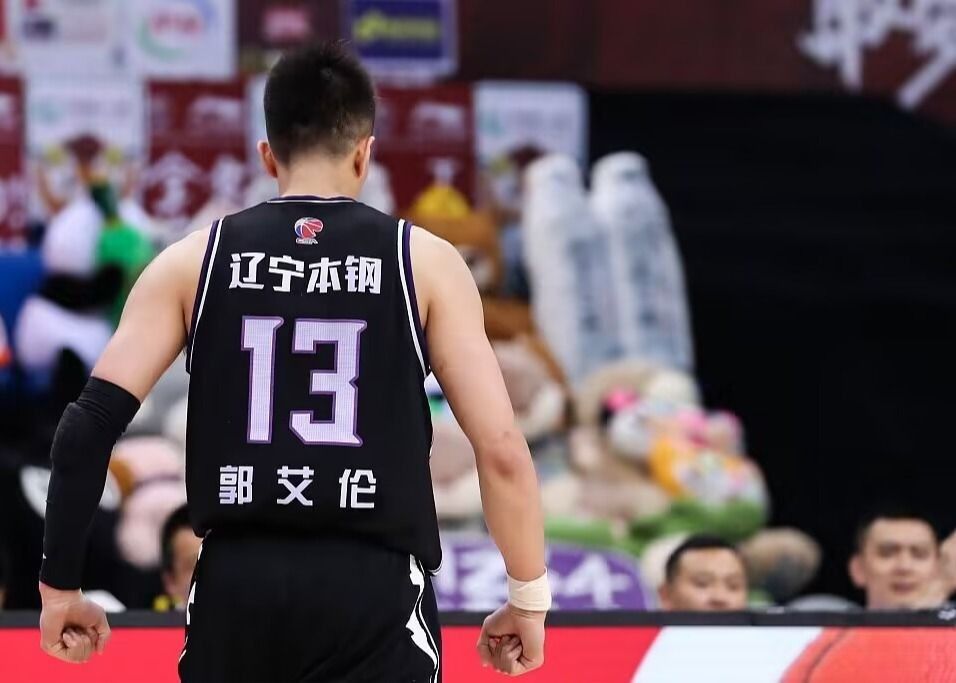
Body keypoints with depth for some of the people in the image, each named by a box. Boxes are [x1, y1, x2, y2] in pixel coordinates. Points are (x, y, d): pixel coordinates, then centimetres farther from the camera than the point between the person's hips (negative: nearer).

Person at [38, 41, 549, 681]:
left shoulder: (194, 260, 8)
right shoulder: (425, 262, 4)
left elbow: (90, 426, 1)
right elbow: (502, 449, -1)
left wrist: (61, 585, 8)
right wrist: (529, 599, 9)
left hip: (236, 583, 2)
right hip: (374, 585, -2)